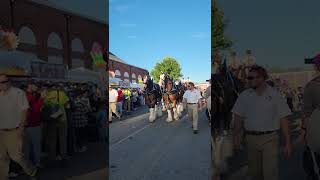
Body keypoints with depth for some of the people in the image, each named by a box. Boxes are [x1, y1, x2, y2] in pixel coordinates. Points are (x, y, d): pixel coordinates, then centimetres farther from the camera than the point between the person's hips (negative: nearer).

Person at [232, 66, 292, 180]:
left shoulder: (274, 95, -3)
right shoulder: (244, 96, 4)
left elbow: (283, 120, -2)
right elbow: (238, 118, 6)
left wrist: (287, 143, -4)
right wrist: (235, 138, 3)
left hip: (269, 138, -3)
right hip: (251, 138, 3)